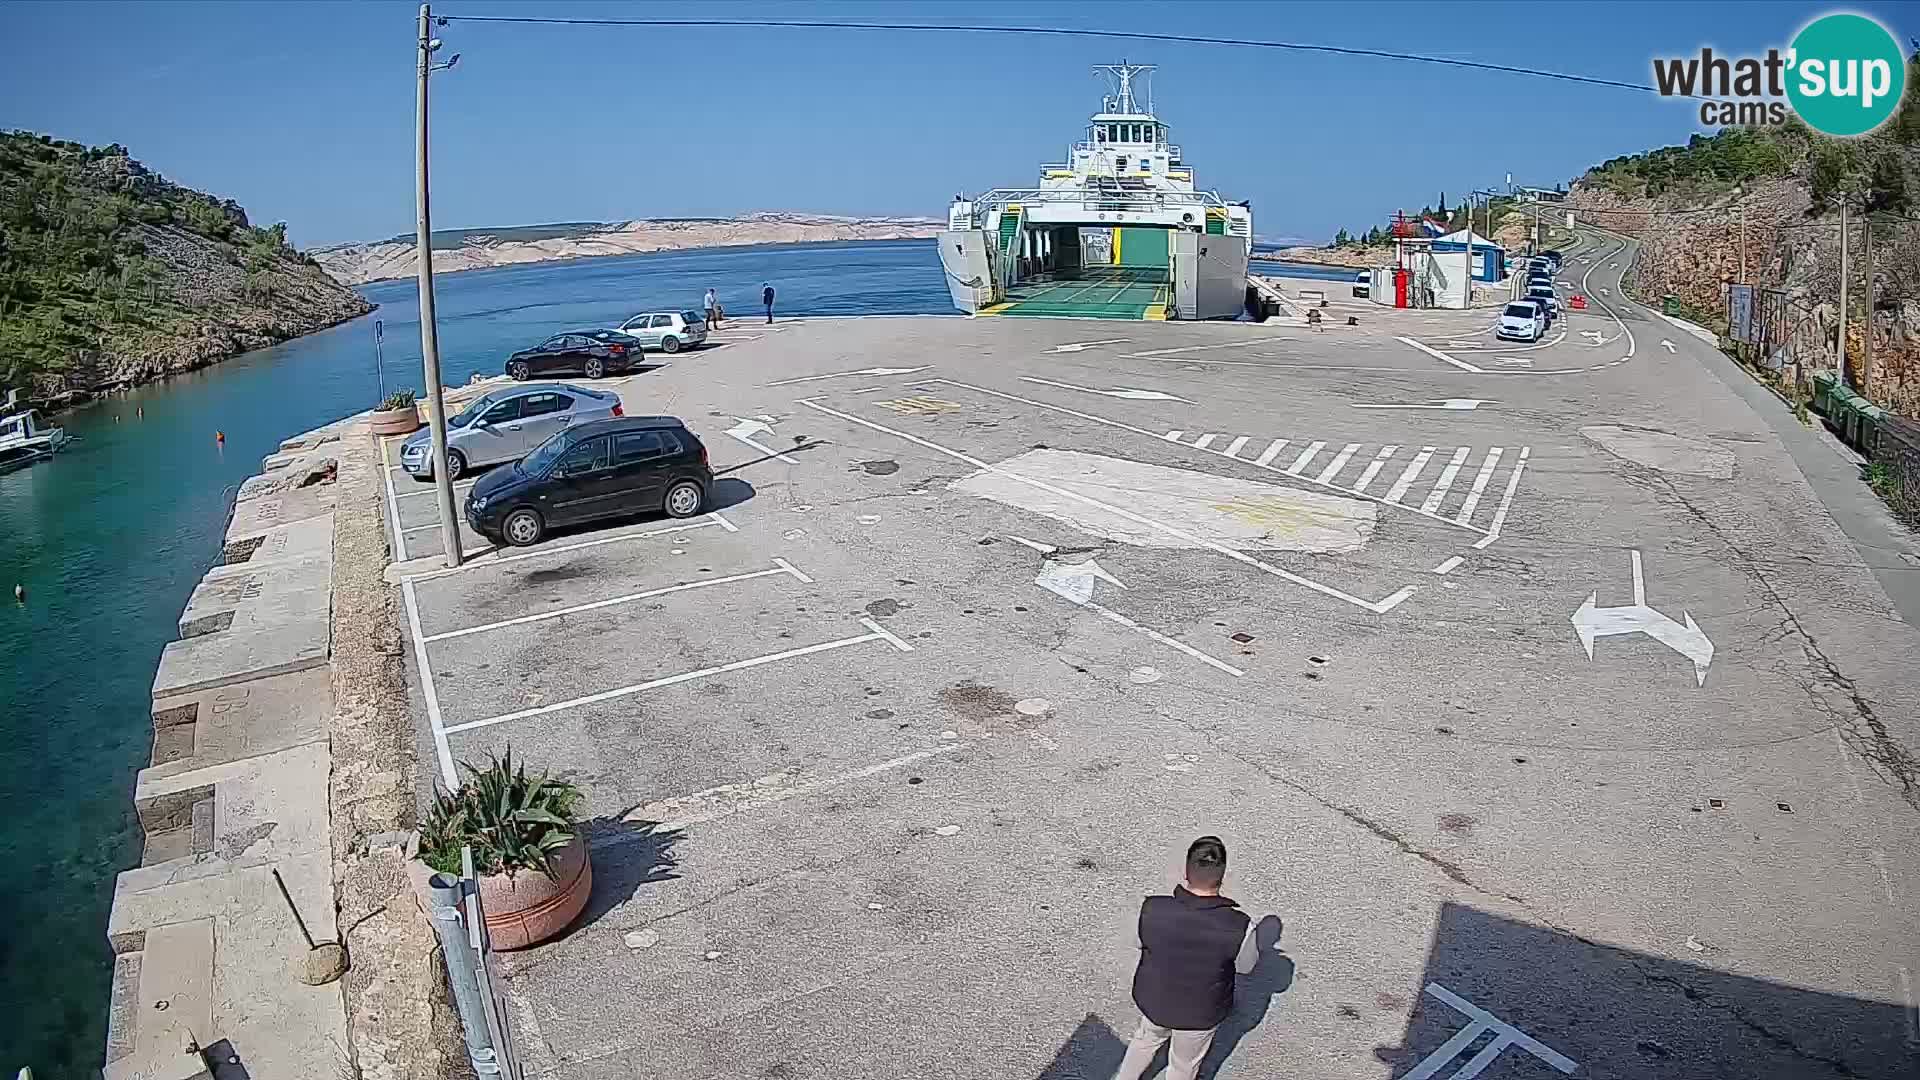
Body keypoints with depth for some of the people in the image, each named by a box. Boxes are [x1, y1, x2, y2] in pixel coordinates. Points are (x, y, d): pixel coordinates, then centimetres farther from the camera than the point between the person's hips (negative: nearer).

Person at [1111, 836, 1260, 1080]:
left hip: (1153, 1000, 1)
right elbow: (1246, 966, -12)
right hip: (1200, 1014, -1)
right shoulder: (1238, 926, -34)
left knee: (1146, 1038, 35)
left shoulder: (1152, 909, -30)